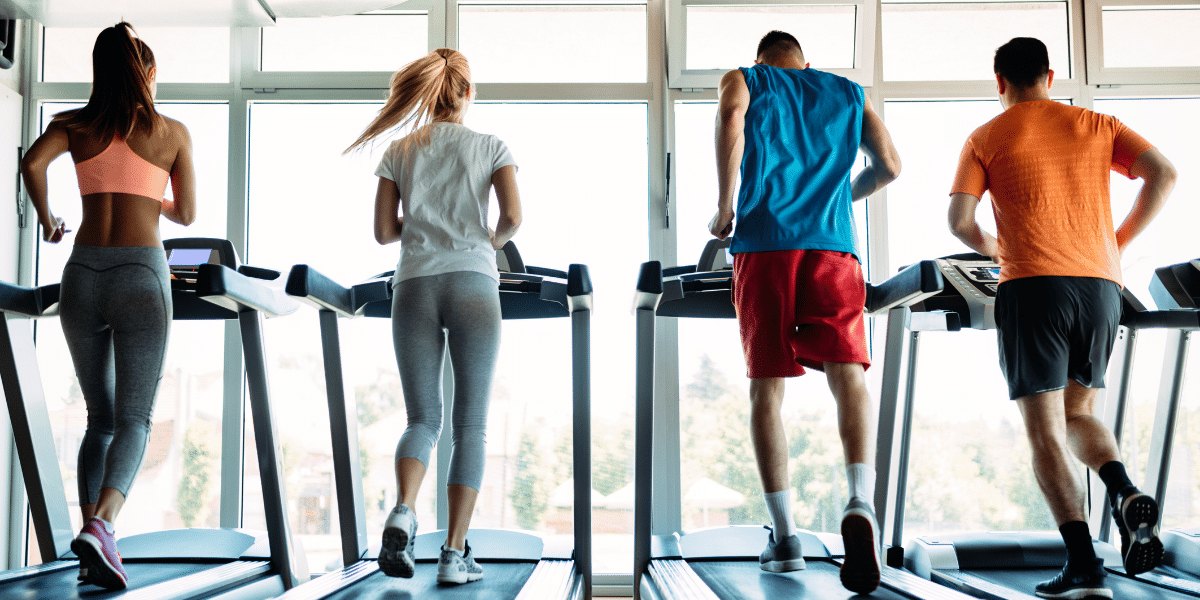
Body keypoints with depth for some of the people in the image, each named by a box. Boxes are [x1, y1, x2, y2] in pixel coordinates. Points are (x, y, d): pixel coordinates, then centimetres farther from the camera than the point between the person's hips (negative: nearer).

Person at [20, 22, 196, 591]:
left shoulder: (74, 124, 12)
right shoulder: (173, 132, 9)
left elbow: (32, 162, -7)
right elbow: (185, 214, 15)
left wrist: (46, 217, 10)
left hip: (82, 273, 3)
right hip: (141, 272, -2)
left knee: (100, 418, 14)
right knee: (133, 419, -1)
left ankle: (93, 536, 4)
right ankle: (100, 526, -23)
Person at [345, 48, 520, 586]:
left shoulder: (399, 152, 13)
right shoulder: (491, 147, 8)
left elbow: (384, 232, 9)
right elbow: (512, 216, -4)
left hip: (414, 286, 2)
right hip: (473, 284, -2)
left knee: (423, 417, 8)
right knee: (471, 424, 2)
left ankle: (403, 511, -20)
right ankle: (456, 553, -2)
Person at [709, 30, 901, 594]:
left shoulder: (744, 80, 16)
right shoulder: (849, 93, 24)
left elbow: (732, 116, -8)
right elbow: (888, 165, 16)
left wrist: (723, 206, -4)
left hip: (764, 245, -1)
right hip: (832, 247, 1)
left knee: (766, 389, 4)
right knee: (849, 377, -8)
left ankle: (784, 535, 3)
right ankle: (860, 501, -34)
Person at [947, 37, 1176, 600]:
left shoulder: (986, 138, 8)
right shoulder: (1096, 125, 15)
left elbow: (959, 221, 0)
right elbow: (1163, 173, 4)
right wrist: (1119, 240, 12)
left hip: (1033, 285, -3)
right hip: (1100, 284, 4)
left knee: (1044, 431, -1)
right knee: (1078, 414, 20)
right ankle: (1126, 494, -9)